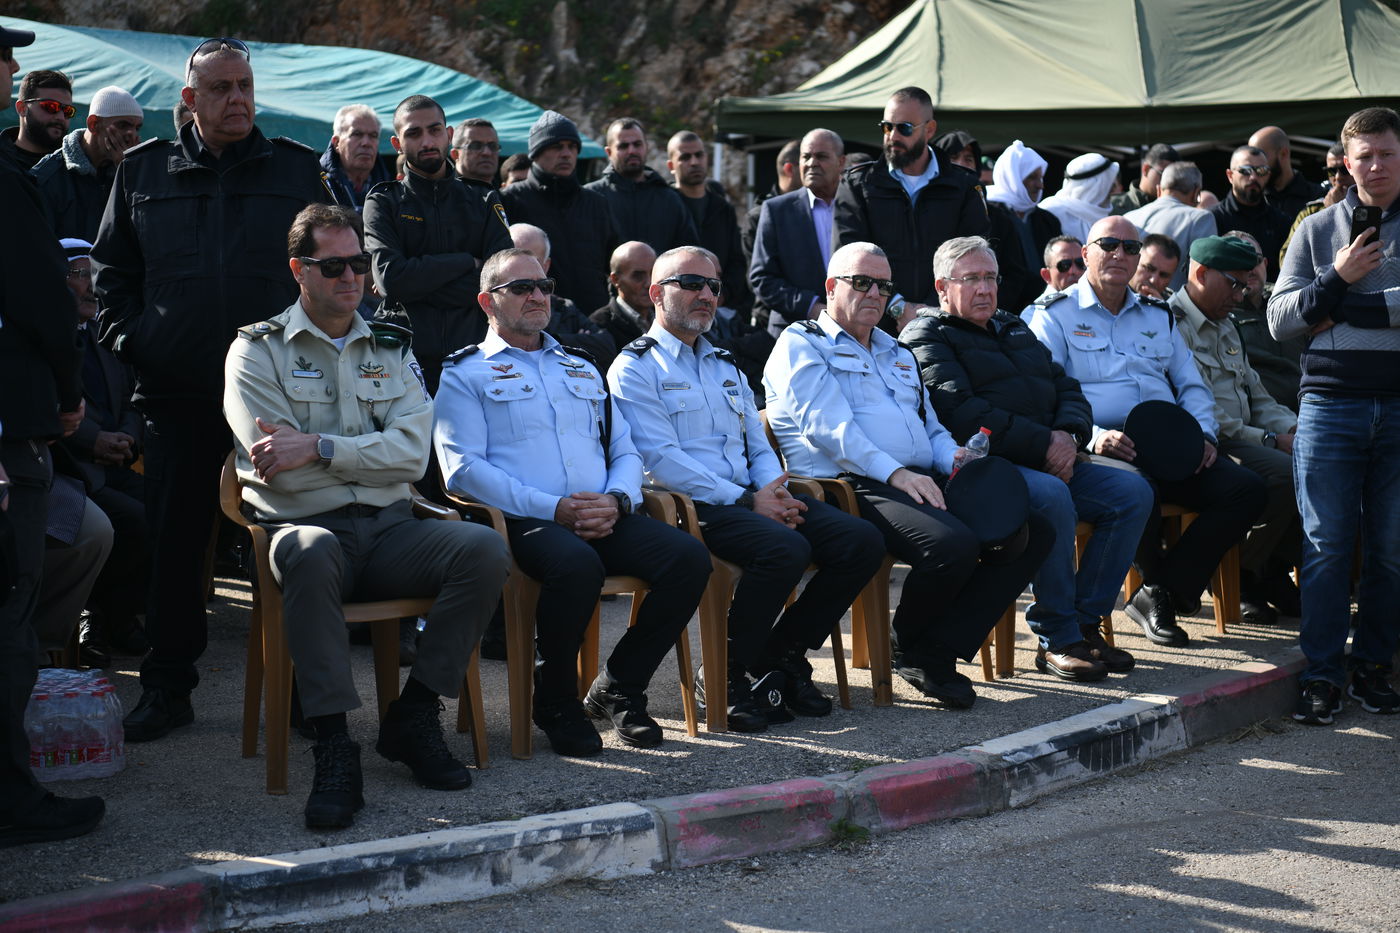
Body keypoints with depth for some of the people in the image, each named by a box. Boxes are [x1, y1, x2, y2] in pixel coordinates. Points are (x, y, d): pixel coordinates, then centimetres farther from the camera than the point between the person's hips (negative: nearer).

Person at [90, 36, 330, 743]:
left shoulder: (298, 169, 8)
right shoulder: (142, 172, 10)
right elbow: (110, 265, 16)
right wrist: (126, 337, 4)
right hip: (178, 392, 1)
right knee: (173, 539, 5)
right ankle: (167, 687, 16)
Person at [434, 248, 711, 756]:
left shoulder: (582, 369, 29)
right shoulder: (465, 374, 9)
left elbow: (625, 450, 22)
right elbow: (463, 469, -5)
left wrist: (617, 500, -3)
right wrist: (554, 509, -15)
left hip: (603, 519, 5)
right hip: (523, 522, -5)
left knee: (689, 557, -21)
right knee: (577, 565, -38)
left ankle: (618, 687, -3)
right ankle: (556, 702, -13)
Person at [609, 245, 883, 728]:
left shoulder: (726, 366, 27)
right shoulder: (635, 369, 1)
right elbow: (662, 459, -11)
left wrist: (775, 491, -2)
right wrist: (746, 501, -16)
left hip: (752, 496, 7)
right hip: (693, 506, -7)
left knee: (862, 541, -13)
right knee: (785, 548, -34)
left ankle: (783, 654, 0)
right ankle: (730, 675, -15)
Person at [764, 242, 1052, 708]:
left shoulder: (897, 354, 31)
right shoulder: (802, 345, 5)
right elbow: (828, 426, -10)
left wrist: (956, 460, 5)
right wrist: (894, 473, -21)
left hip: (922, 483, 8)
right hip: (854, 487, -8)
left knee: (1035, 532, -9)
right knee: (954, 543, -34)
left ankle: (937, 652, -10)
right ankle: (907, 647, -4)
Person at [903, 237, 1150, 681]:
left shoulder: (1014, 327, 27)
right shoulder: (926, 336, 2)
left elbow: (1067, 389, 22)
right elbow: (961, 412, -14)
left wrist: (1069, 435, -3)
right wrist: (1043, 444, -16)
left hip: (1052, 461, 8)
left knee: (1133, 492, -11)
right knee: (1052, 497, -36)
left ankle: (1085, 621, -8)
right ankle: (1057, 639, -24)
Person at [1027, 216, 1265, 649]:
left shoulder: (1157, 316, 26)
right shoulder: (1055, 315, 8)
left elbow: (1192, 385, 23)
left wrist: (1204, 434, 2)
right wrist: (1092, 436, -22)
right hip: (1105, 448, -6)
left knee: (1247, 489, -17)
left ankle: (1163, 593, -11)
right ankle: (1156, 581, -7)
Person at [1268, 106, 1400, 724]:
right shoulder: (1318, 229, 11)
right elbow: (1279, 320, 5)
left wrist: (1345, 311, -8)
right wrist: (1337, 279, -8)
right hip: (1331, 403, 0)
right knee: (1326, 546, -1)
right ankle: (1322, 673, 3)